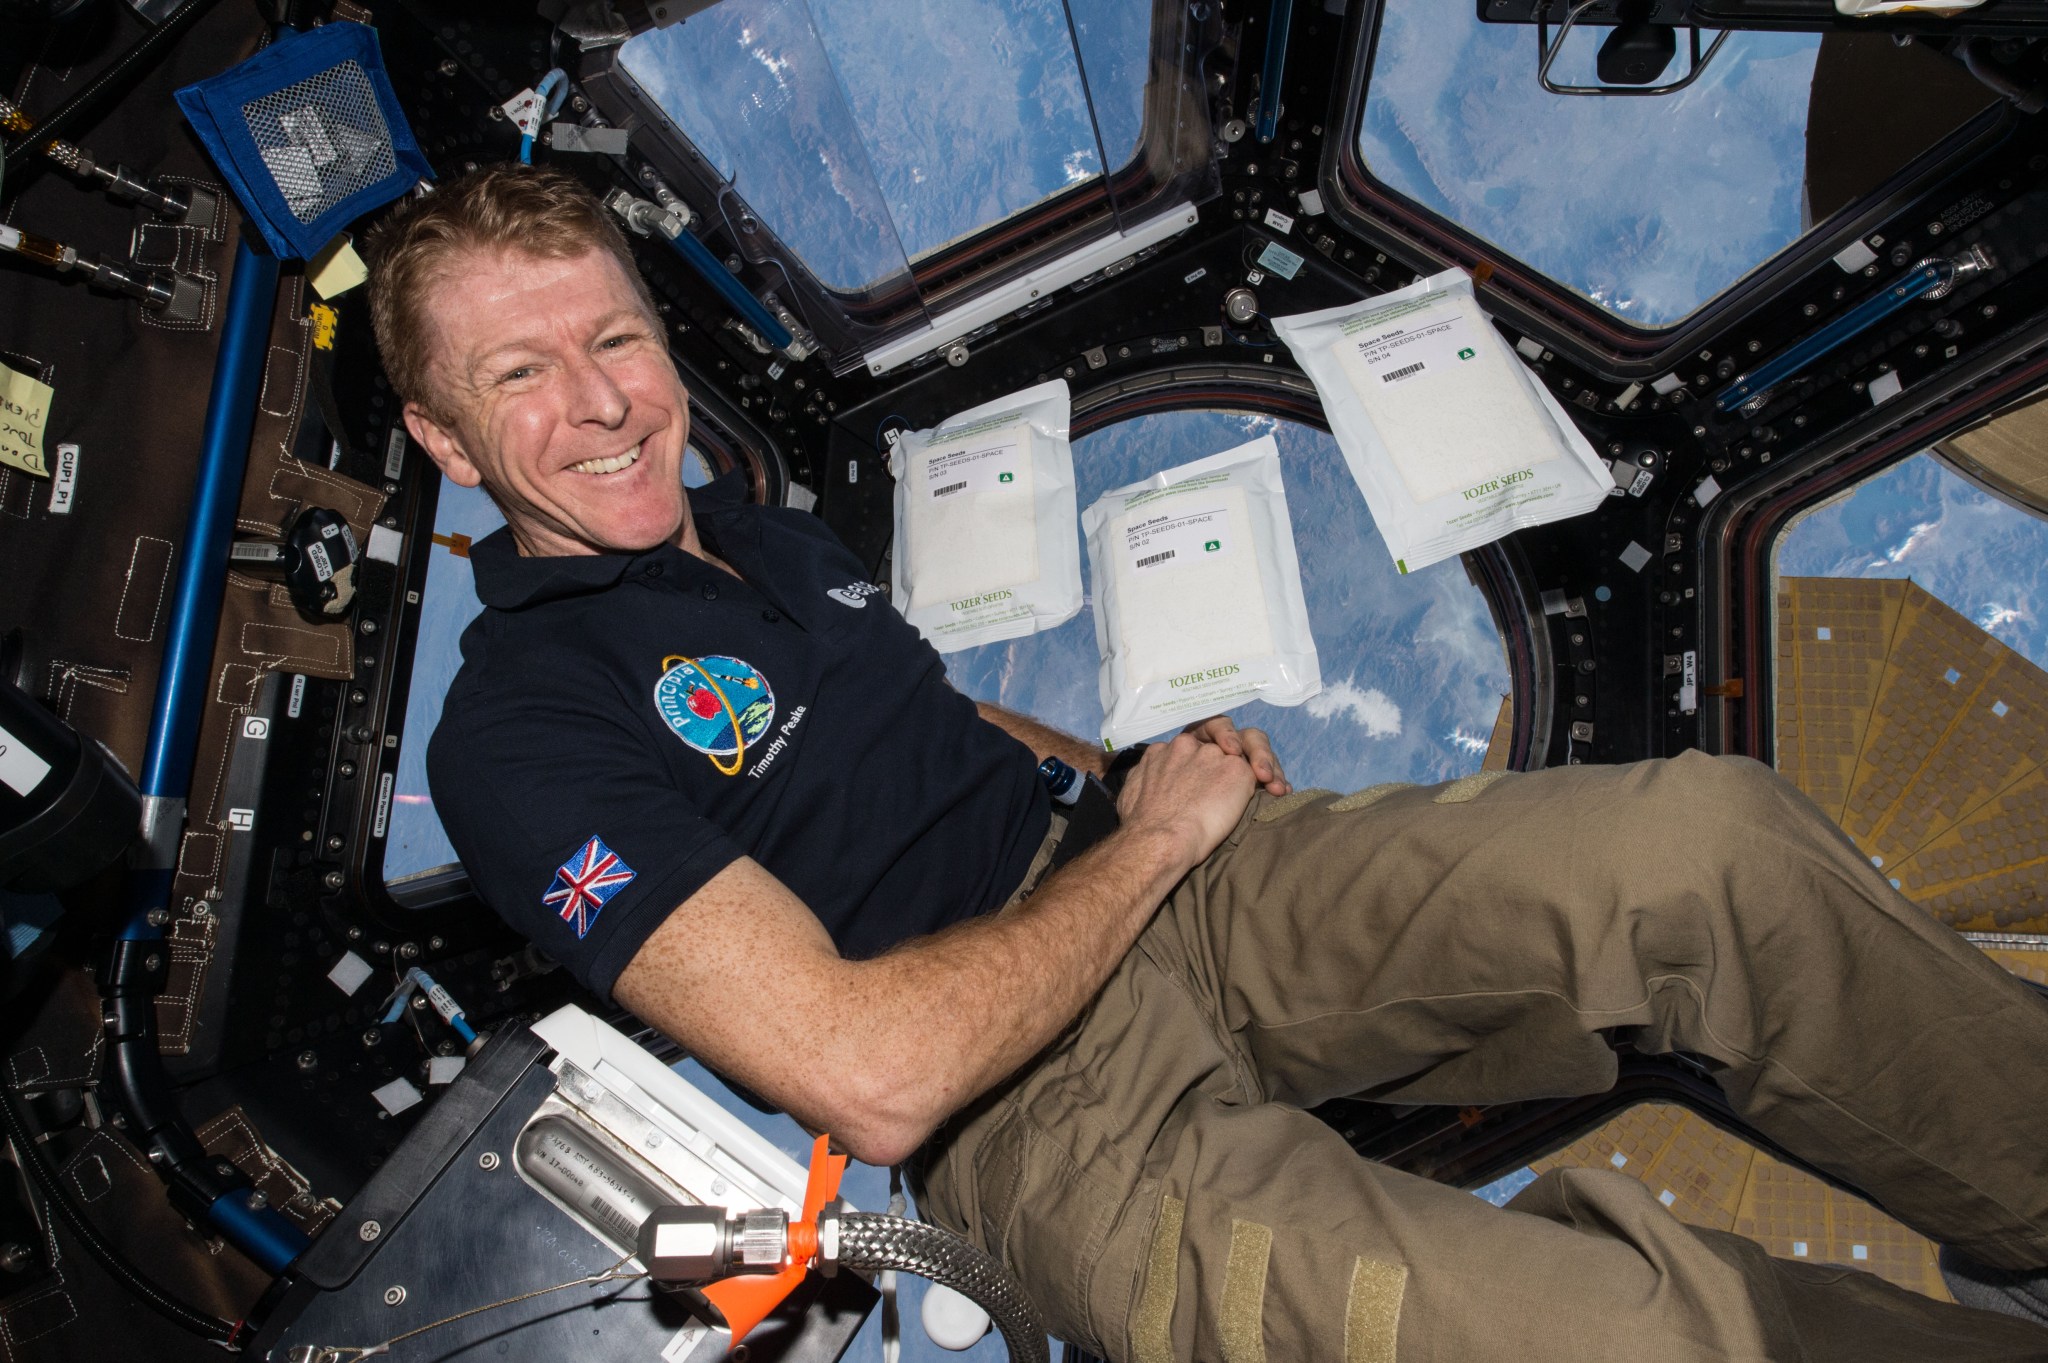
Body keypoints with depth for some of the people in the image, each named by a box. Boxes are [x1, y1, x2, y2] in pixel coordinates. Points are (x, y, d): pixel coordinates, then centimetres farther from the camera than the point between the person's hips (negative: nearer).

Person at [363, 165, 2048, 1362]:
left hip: (1158, 893, 7)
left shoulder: (764, 531, 16)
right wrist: (1152, 832, -10)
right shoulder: (518, 736, -10)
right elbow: (873, 1073, -21)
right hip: (1036, 1113, -7)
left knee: (1714, 836, -13)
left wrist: (1125, 765, 9)